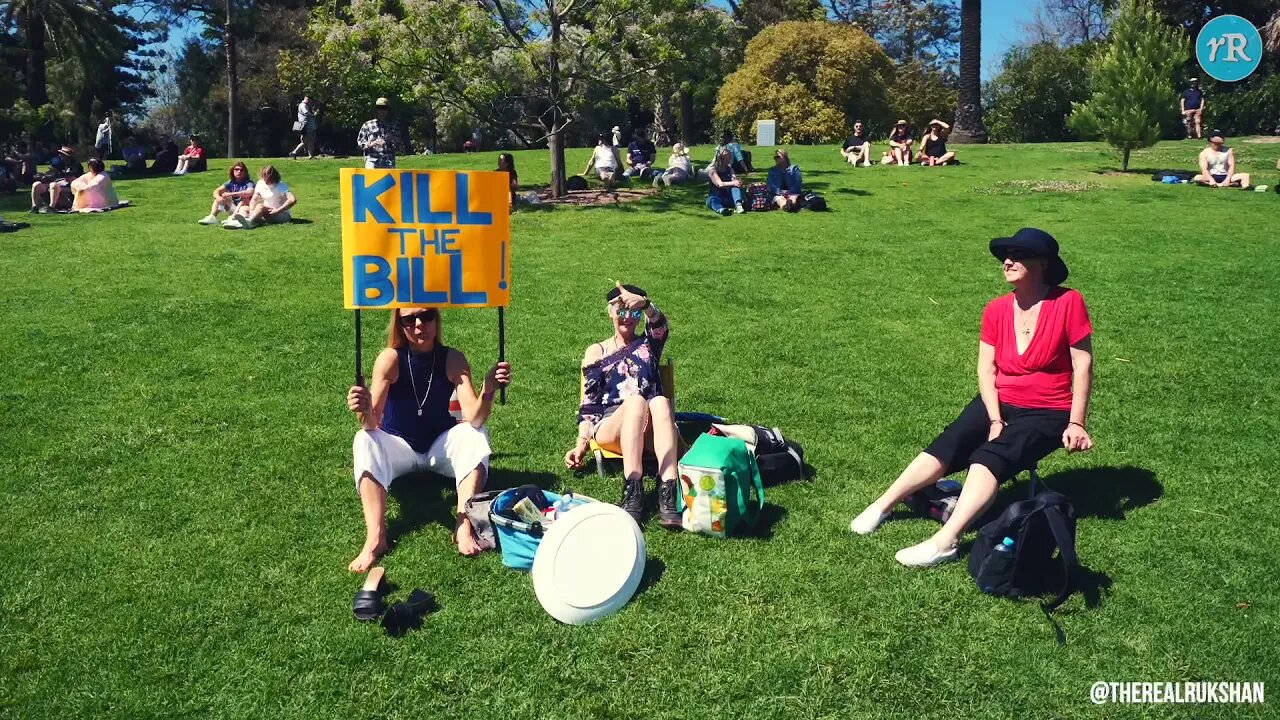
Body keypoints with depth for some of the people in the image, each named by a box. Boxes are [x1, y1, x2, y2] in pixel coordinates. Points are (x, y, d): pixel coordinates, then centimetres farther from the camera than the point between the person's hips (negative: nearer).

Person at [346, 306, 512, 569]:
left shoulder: (453, 359, -17)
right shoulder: (391, 358, -20)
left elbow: (474, 419, -27)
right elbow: (372, 424, -29)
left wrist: (488, 391, -47)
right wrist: (365, 411, -52)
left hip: (441, 447, 1)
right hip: (400, 447, -1)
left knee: (476, 435, -27)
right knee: (365, 440, -29)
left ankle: (464, 527, -35)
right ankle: (375, 538, -40)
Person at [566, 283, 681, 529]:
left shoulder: (648, 344, 23)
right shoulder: (596, 352, 23)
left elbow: (660, 325, -3)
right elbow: (588, 404, 14)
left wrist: (645, 304, -28)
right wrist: (582, 443, -3)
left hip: (650, 431, 1)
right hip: (610, 427, -1)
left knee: (661, 402, -35)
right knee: (636, 401, -35)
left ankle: (668, 493, -52)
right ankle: (632, 492, -50)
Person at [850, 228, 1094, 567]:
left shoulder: (1068, 303, -12)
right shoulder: (997, 309, 0)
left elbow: (1083, 365, -10)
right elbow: (986, 368, -2)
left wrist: (1076, 423, -14)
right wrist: (995, 419, -13)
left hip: (1048, 413, -4)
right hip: (1000, 403, 4)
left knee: (990, 457, -29)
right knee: (947, 444, -20)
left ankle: (945, 541, -40)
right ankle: (882, 506, -19)